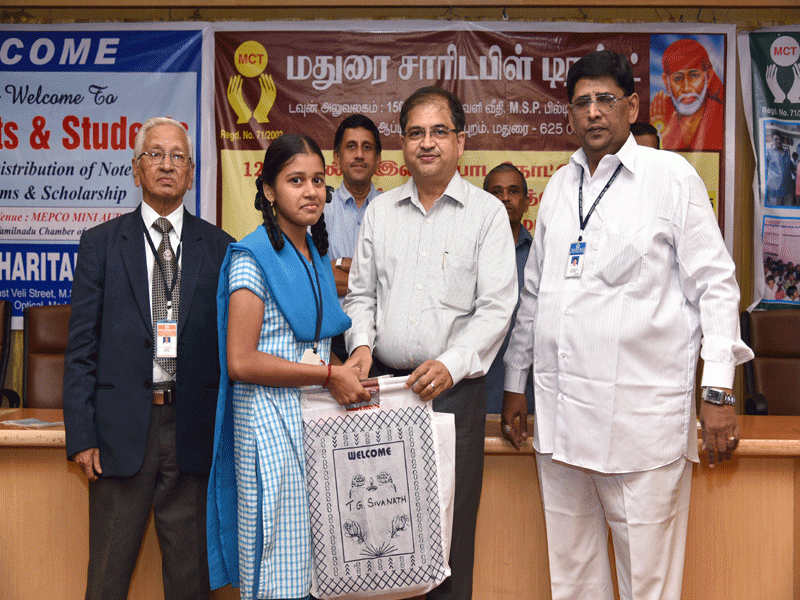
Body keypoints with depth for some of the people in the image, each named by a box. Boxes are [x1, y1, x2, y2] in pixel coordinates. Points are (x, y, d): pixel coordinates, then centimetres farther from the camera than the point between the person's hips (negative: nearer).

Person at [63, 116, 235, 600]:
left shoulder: (218, 246, 6)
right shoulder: (101, 243, 5)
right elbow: (81, 346, 3)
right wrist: (81, 434, -3)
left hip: (193, 429, 1)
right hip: (122, 430, 0)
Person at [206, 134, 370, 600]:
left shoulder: (318, 257, 14)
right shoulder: (253, 259, -10)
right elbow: (241, 362, -17)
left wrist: (346, 379, 3)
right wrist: (329, 376, -16)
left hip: (316, 418, 7)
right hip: (270, 422, -7)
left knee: (315, 557, 12)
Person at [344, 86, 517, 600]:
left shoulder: (487, 212, 1)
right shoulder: (380, 211, 13)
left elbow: (497, 306, -5)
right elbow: (361, 293, 16)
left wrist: (451, 364, -18)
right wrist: (362, 342, -3)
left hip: (455, 386, -3)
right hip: (384, 381, 3)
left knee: (451, 519, -1)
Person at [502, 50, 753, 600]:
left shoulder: (673, 176, 0)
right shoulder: (558, 187, 14)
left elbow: (715, 284, -2)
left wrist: (719, 393, -8)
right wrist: (515, 384, 18)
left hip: (643, 415, -5)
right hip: (559, 411, 5)